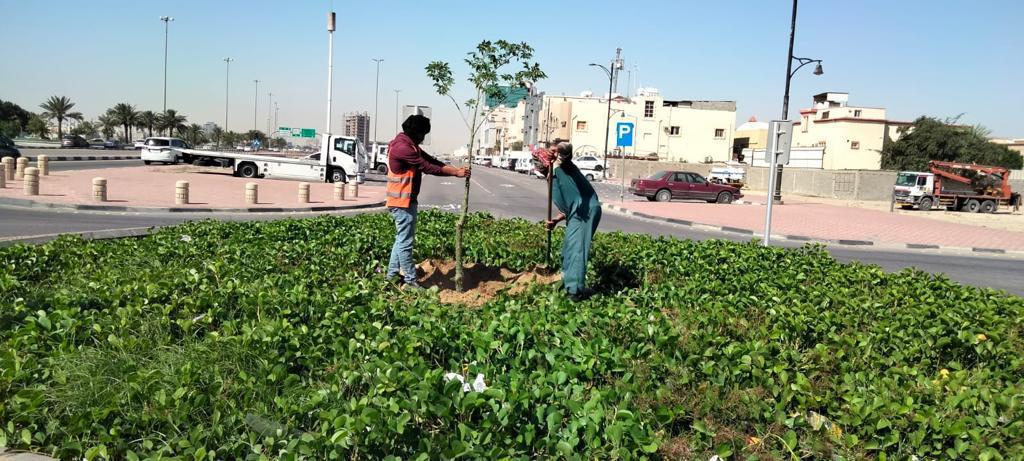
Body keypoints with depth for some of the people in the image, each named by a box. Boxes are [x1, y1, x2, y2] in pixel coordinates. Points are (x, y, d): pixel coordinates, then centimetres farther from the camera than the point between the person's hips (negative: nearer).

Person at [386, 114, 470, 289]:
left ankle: (392, 276, 23)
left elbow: (431, 160, 12)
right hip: (402, 202, -11)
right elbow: (428, 167, -18)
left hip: (405, 200, 11)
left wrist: (456, 169, 0)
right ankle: (410, 281, 1)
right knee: (405, 242, -5)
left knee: (402, 240, 16)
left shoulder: (410, 146, 15)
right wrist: (456, 173, -11)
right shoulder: (402, 147, -19)